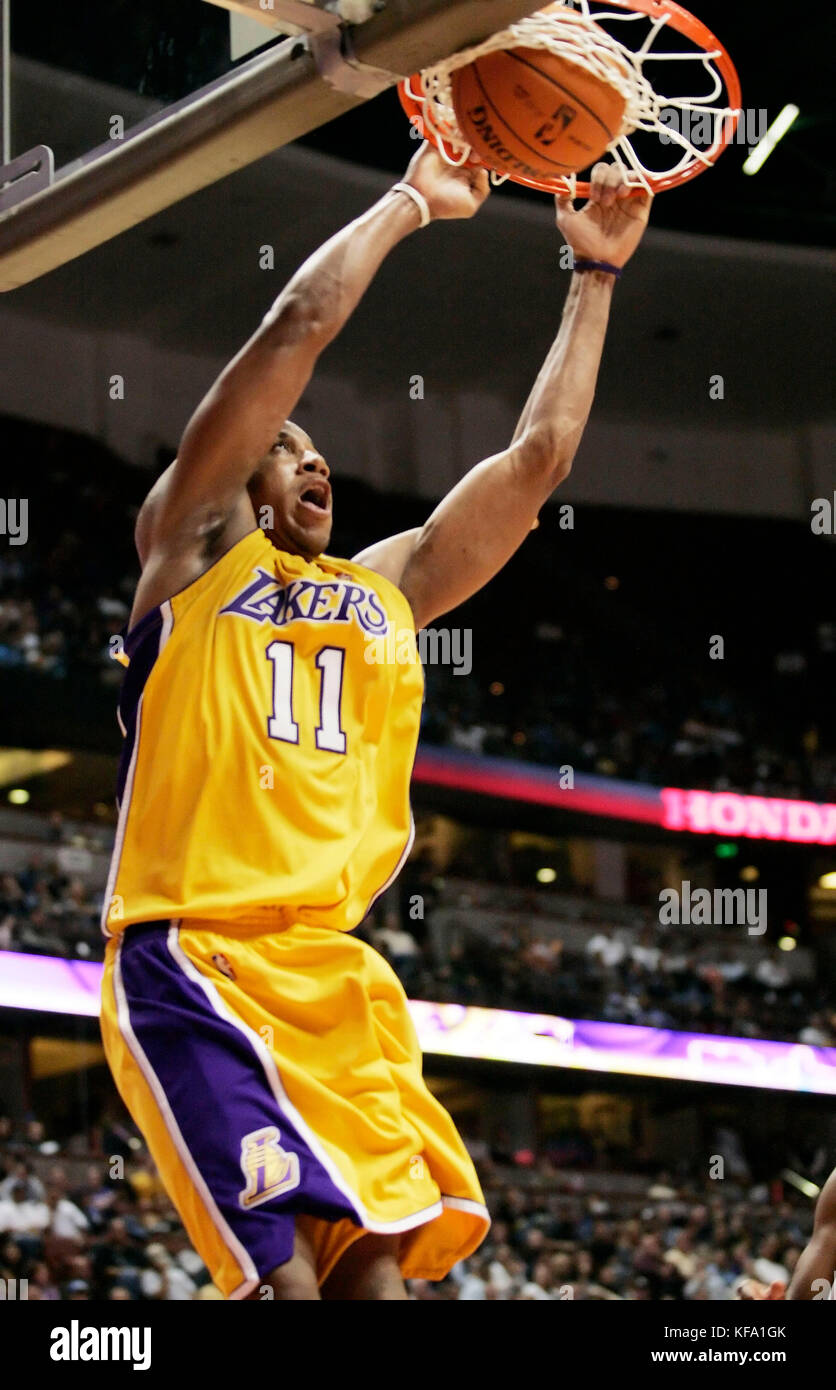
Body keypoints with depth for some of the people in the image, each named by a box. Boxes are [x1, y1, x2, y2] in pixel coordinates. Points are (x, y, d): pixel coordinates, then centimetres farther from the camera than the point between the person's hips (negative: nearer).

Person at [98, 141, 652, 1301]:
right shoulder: (193, 545, 9)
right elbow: (300, 325, 2)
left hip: (335, 975, 6)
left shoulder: (388, 587, 24)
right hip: (194, 964, -6)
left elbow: (539, 456, 22)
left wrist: (594, 273, 23)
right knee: (291, 1267, -22)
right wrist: (412, 201, 12)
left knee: (382, 1257, -8)